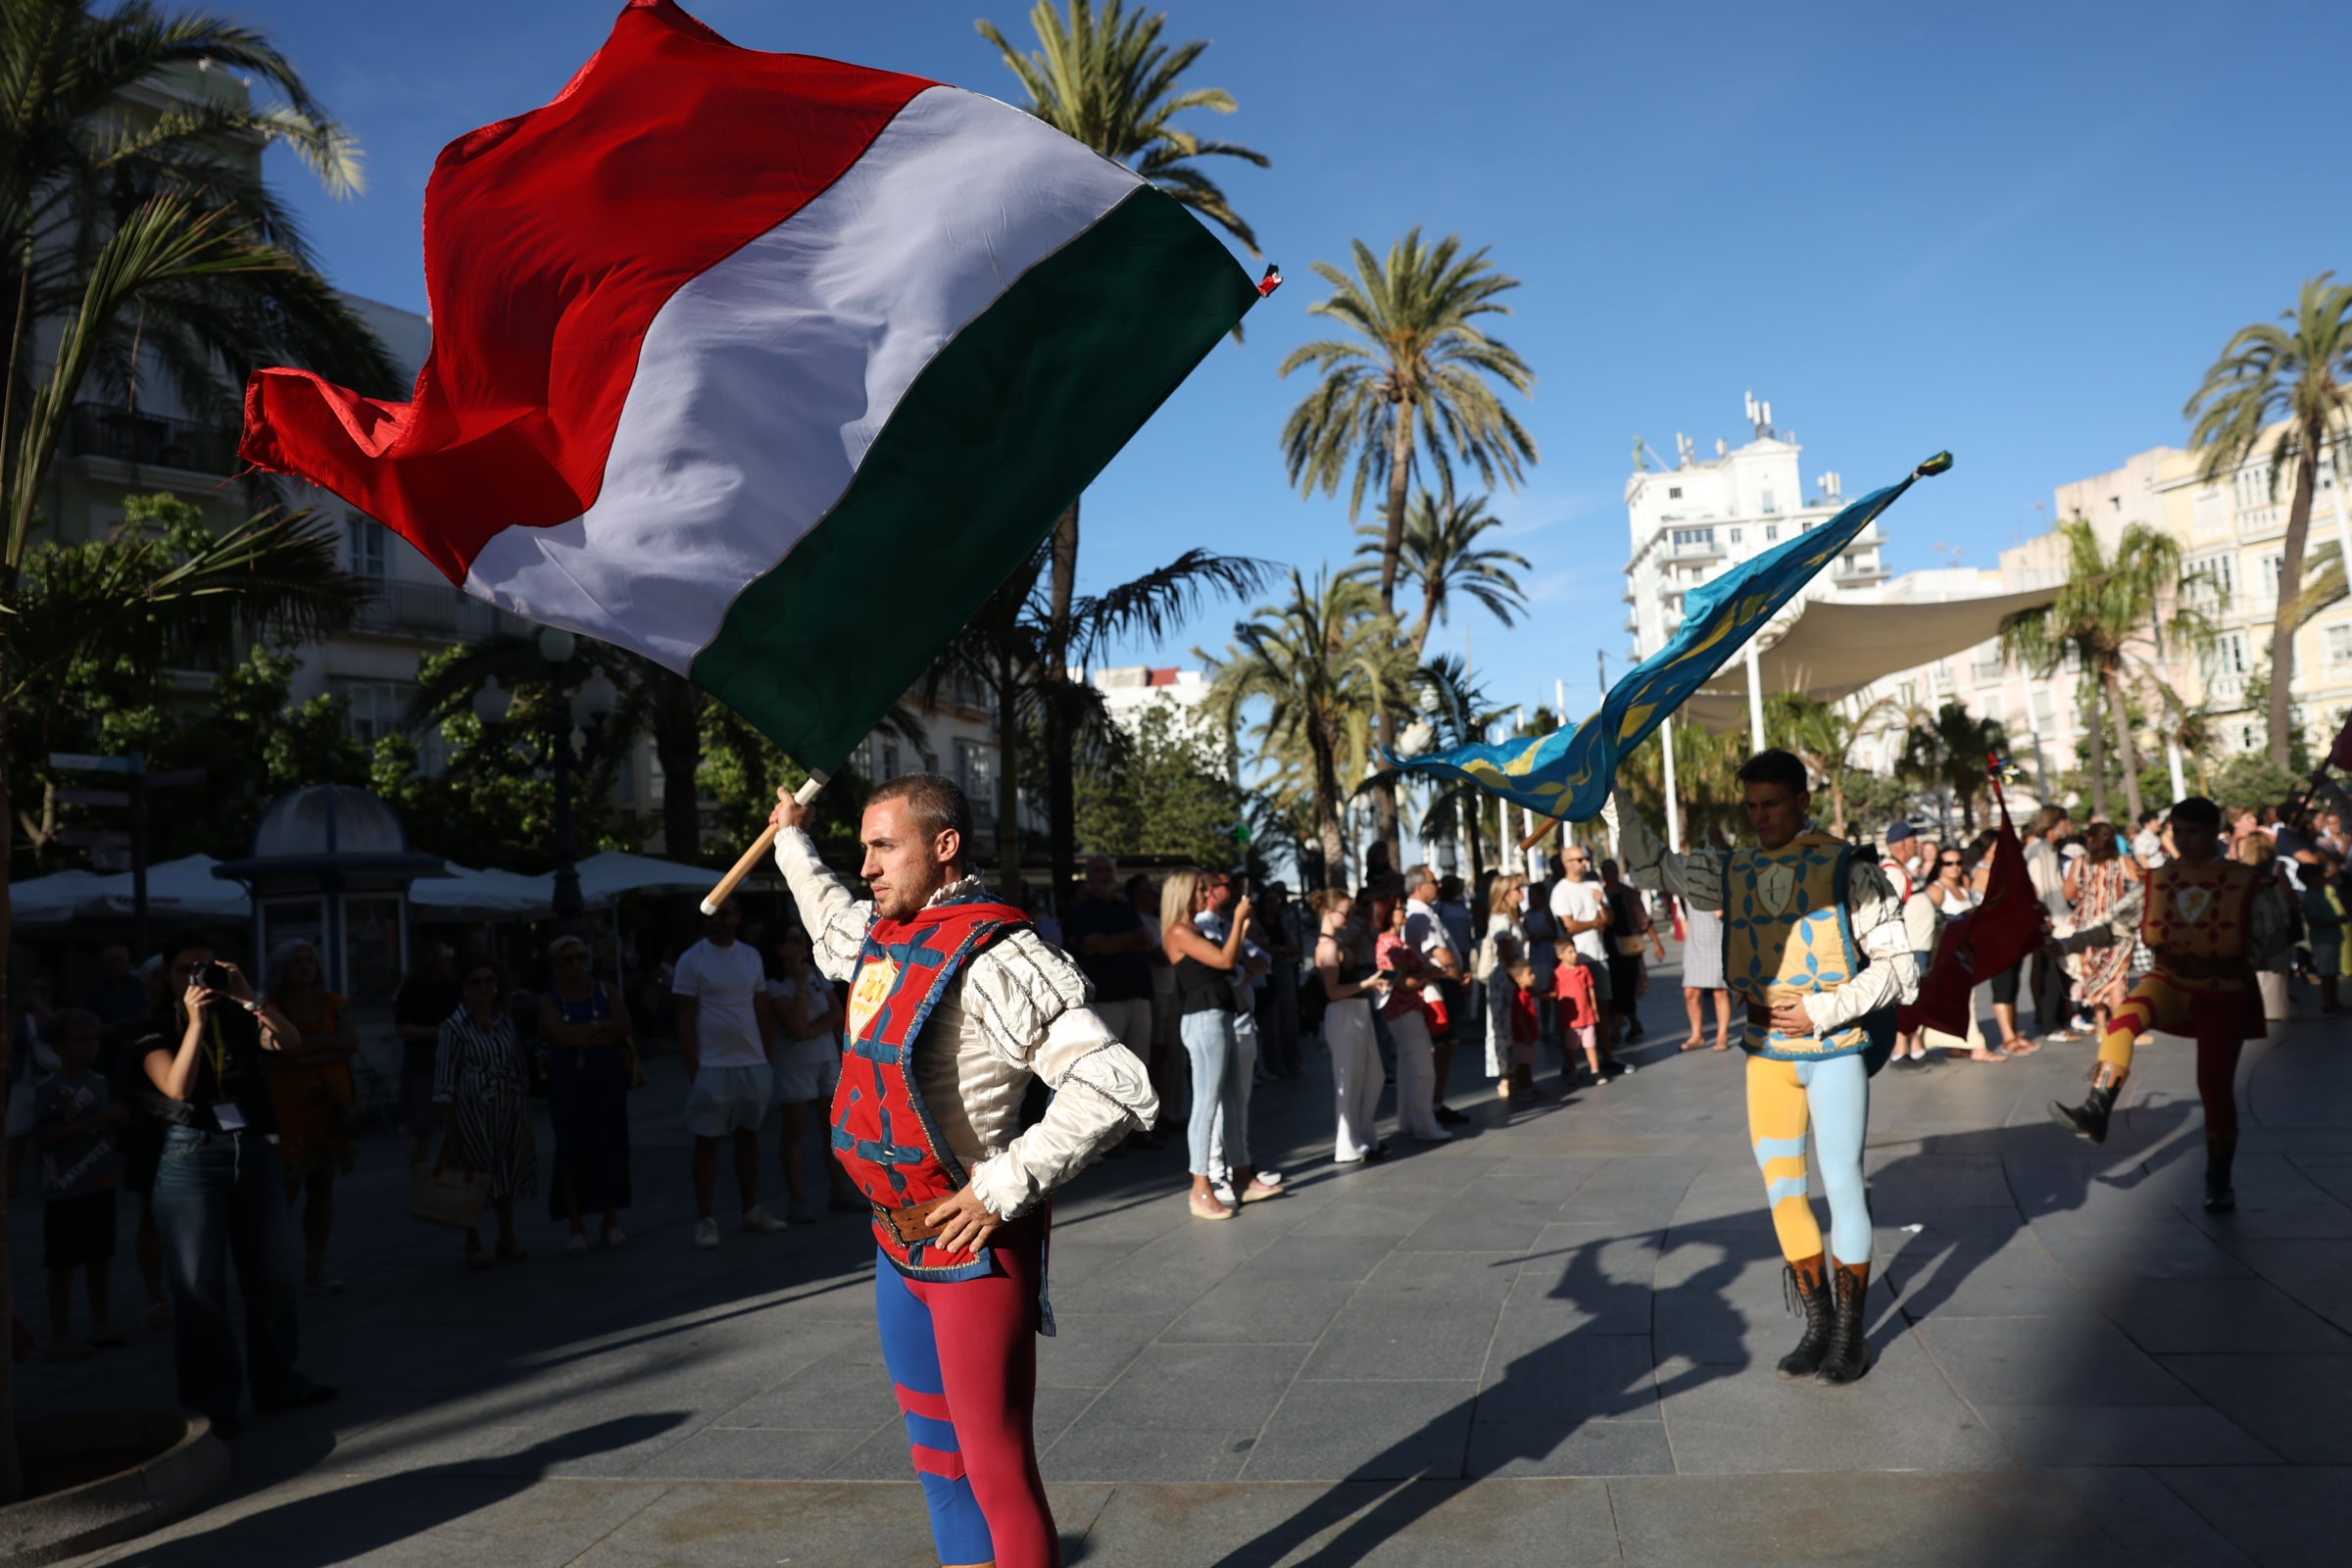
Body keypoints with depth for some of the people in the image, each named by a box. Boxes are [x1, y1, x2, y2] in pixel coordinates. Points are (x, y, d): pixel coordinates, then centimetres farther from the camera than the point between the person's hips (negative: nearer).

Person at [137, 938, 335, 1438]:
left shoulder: (240, 1019, 8)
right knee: (198, 1283, -3)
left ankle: (277, 1382, 23)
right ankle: (211, 1402, 5)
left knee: (271, 1273, 10)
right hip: (193, 1158, -3)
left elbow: (291, 1042, -10)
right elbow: (177, 1087, -15)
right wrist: (196, 1021, -20)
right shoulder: (159, 1032, 1)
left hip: (255, 1152, 3)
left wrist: (248, 997, -20)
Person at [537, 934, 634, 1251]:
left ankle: (611, 1222, 11)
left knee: (610, 1146, 2)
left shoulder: (606, 992, 7)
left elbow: (625, 1028, -7)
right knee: (572, 1150, 0)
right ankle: (576, 1227, 6)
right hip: (568, 1084, -1)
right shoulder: (549, 1000, 3)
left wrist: (582, 1038, -13)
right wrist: (600, 1026, -9)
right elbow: (559, 1035, -15)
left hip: (608, 1080, 1)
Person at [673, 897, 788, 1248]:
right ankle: (706, 1220, 4)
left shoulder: (751, 956, 10)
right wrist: (693, 1070, -11)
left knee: (749, 1137, 12)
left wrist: (769, 1058, 8)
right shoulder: (692, 960, -5)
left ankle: (752, 1210, 22)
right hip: (712, 1065, -5)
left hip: (753, 1063, 5)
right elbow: (685, 1018, -6)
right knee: (707, 1142, 0)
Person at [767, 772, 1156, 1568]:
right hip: (897, 1242, 9)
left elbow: (1116, 1086, -26)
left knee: (997, 1469, -5)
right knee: (937, 1452, 18)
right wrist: (793, 842, 47)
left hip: (971, 1248, -9)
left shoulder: (994, 956, -20)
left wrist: (1003, 1188, -25)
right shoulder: (883, 933, 7)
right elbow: (833, 924, 35)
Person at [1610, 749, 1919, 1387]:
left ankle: (1851, 1333, 13)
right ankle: (1818, 1324, 18)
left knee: (1842, 1185, 0)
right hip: (1766, 1050, 4)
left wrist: (1823, 1010, -14)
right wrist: (1612, 794, 6)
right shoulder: (1733, 873, 8)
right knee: (1781, 1189, 6)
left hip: (1834, 1048, -4)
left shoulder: (1848, 869, -5)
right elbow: (1651, 866, 16)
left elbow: (1897, 965, -6)